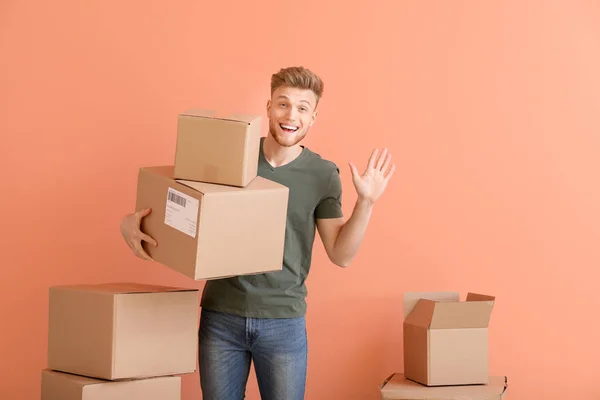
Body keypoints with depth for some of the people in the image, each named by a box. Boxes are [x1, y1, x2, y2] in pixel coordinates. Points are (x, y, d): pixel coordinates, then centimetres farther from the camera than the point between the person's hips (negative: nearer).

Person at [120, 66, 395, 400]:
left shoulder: (323, 175, -1)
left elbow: (341, 255, 0)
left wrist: (366, 202, -14)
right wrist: (133, 222, -13)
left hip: (283, 320, -1)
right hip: (221, 314, 1)